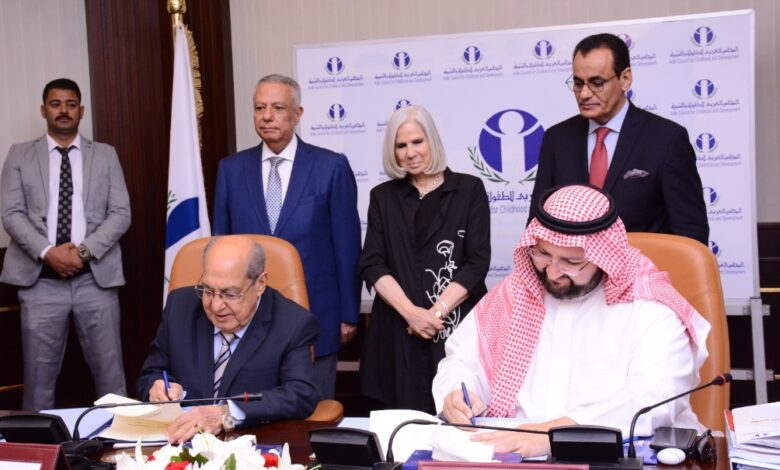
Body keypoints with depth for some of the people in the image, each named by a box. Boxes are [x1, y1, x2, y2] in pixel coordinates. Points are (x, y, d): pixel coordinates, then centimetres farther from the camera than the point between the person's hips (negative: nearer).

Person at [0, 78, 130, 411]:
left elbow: (121, 213, 2)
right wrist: (47, 252, -14)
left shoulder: (106, 155, 10)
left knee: (110, 374, 3)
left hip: (96, 277, 0)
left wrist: (84, 251, -11)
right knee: (39, 376, 5)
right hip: (40, 279, 0)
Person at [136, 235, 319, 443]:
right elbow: (149, 376, 13)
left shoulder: (294, 325, -8)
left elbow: (302, 395, -21)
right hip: (180, 442, 4)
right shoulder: (180, 305, 4)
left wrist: (226, 413, -32)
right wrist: (159, 389, -12)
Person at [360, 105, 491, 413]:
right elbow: (372, 264, 3)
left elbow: (477, 261, -2)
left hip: (459, 327, -1)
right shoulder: (383, 196, 11)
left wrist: (436, 312, -12)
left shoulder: (469, 189, 5)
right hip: (397, 332, 2)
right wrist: (411, 312, -12)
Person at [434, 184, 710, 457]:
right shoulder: (513, 294, 9)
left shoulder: (651, 309, -6)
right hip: (510, 452, 3)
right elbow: (463, 361, 17)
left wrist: (556, 432, -31)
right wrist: (456, 395, -6)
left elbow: (656, 401, -20)